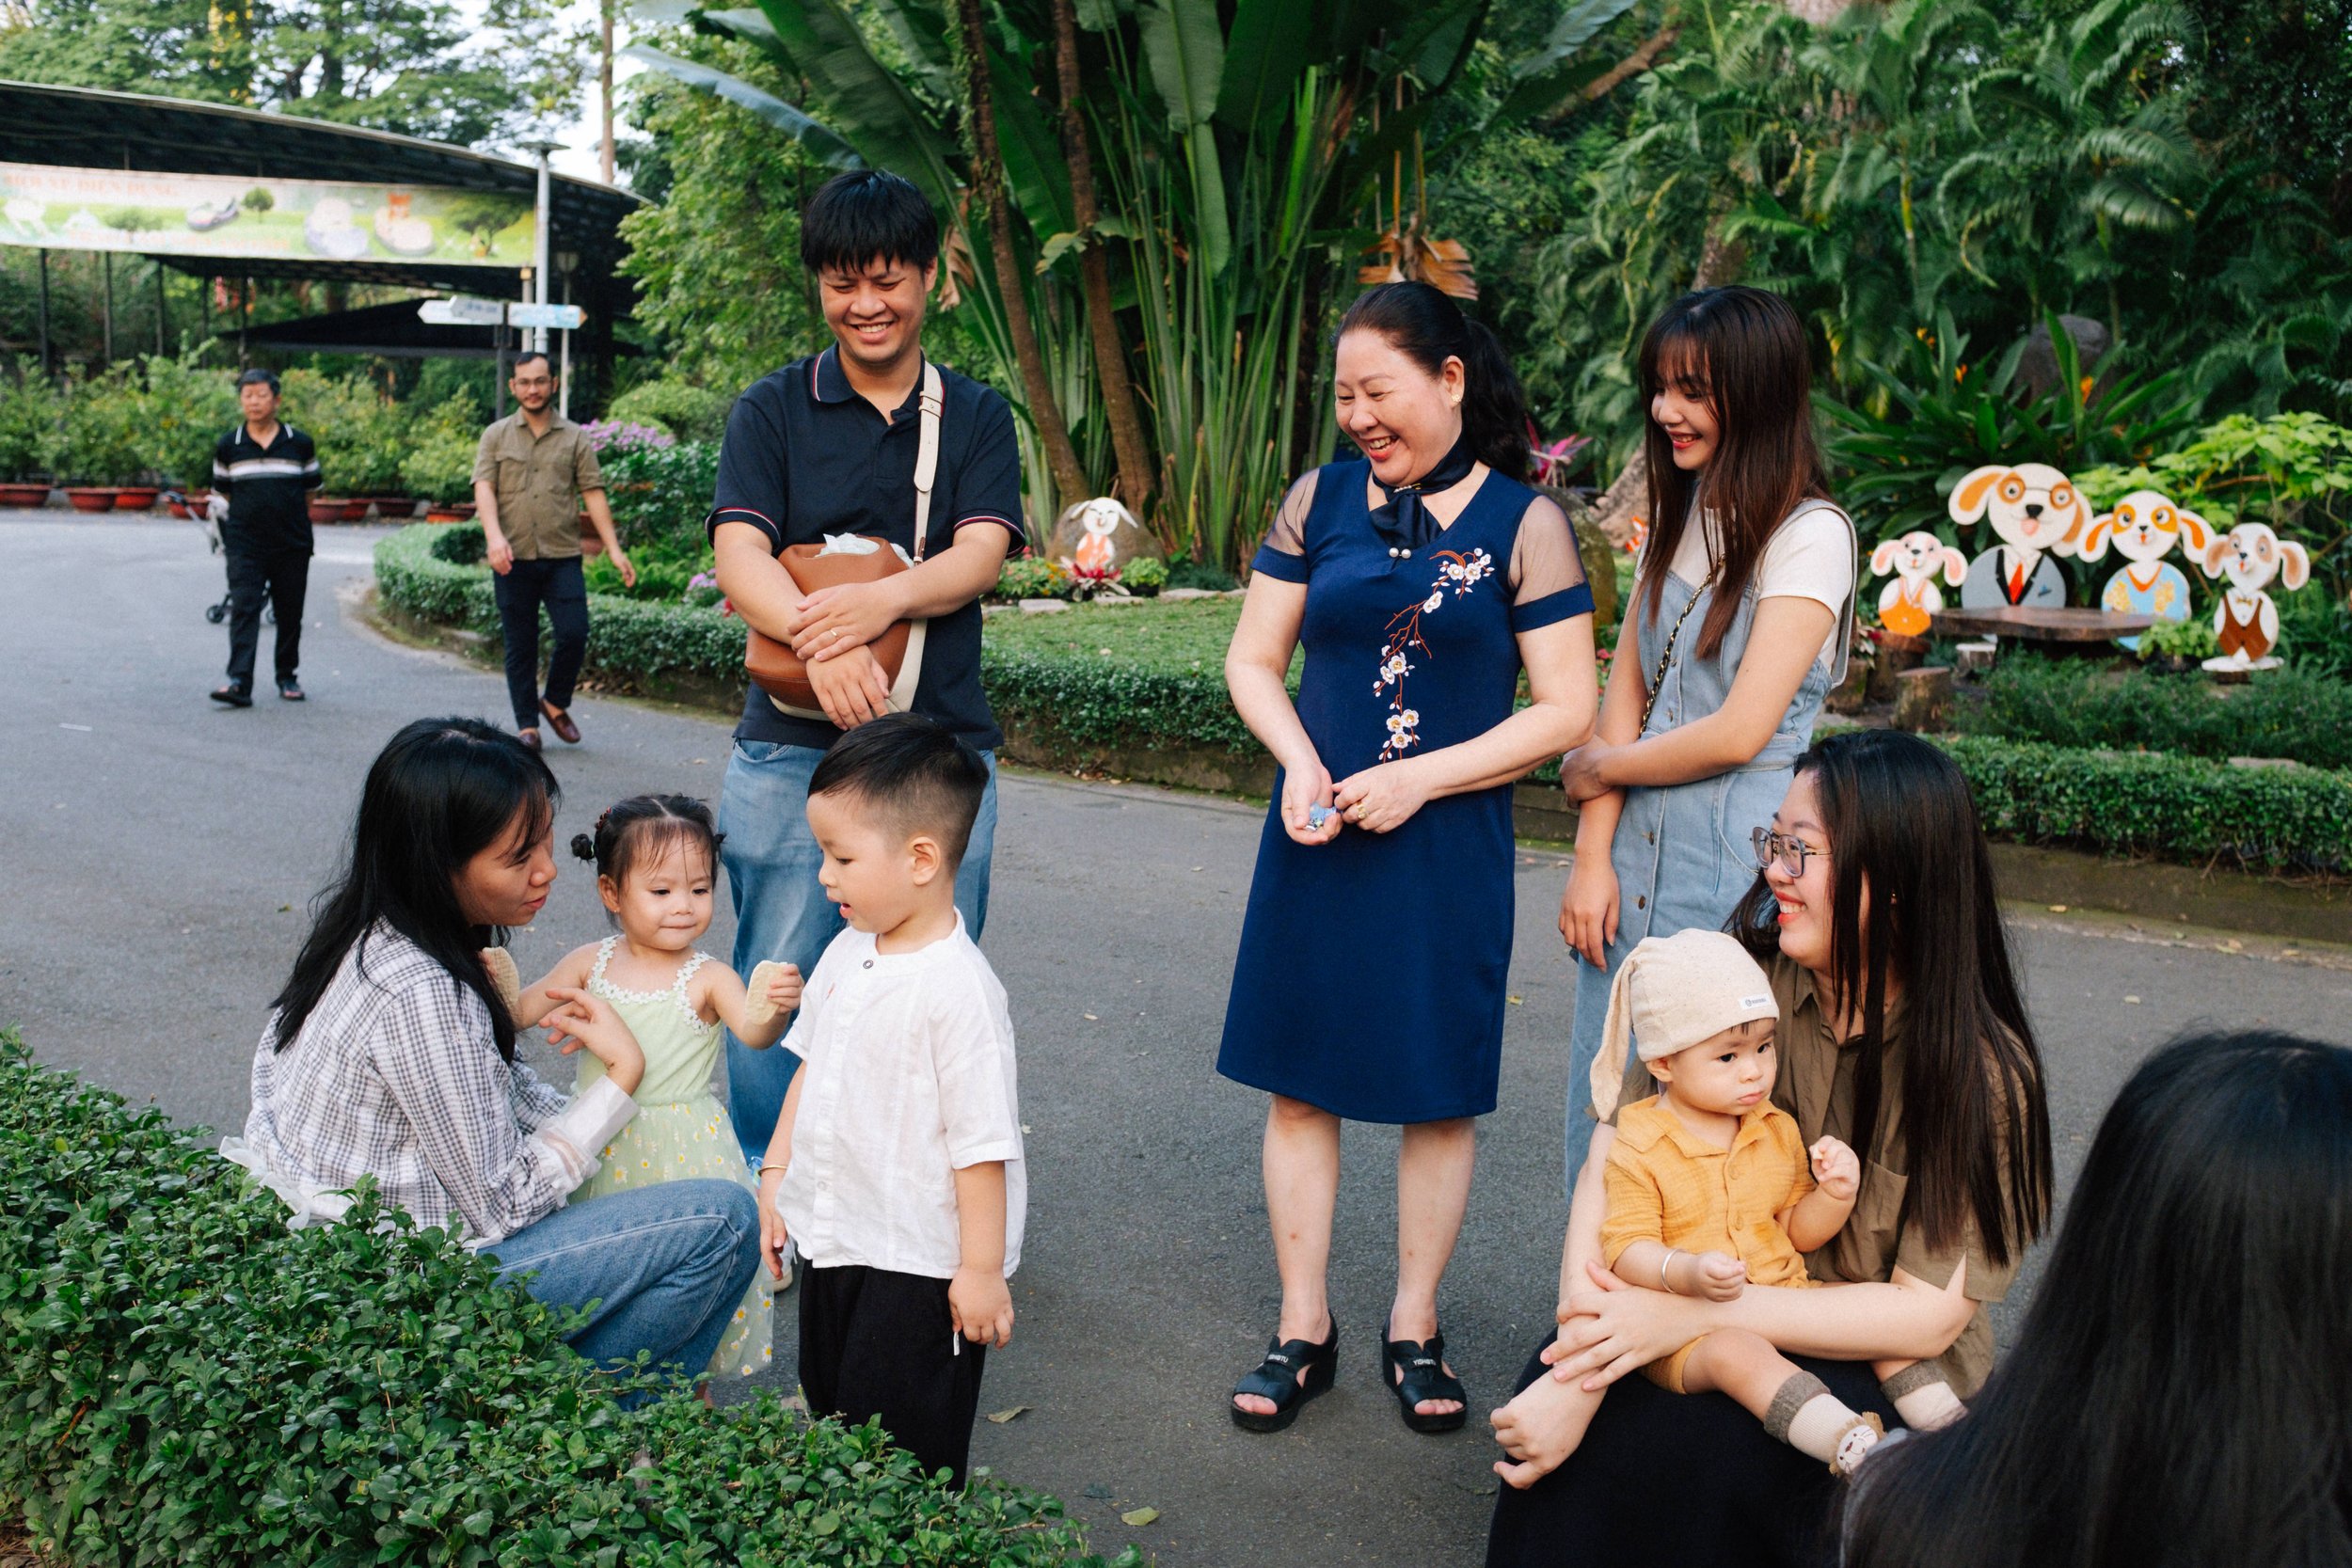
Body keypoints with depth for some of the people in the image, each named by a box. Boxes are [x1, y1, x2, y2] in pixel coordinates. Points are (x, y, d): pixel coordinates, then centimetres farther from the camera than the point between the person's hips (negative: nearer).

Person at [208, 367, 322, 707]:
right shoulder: (228, 447, 4)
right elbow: (222, 494, 14)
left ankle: (288, 676, 26)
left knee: (290, 614, 9)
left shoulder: (300, 444, 3)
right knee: (243, 611, -11)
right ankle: (239, 683, -17)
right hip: (245, 547, -1)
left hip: (292, 547, 1)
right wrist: (226, 533, 12)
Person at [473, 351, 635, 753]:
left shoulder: (575, 438, 8)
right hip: (513, 560, 0)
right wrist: (495, 536, -22)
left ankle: (555, 703, 16)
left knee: (574, 634, -9)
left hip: (562, 557, 0)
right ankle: (527, 726, 13)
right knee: (520, 646, 4)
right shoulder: (496, 436, 8)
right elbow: (484, 488, -4)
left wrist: (614, 549, -5)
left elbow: (593, 493, 4)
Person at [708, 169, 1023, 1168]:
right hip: (792, 749, -1)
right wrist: (822, 645, -26)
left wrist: (880, 603, -25)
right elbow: (739, 552, -7)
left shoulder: (976, 418, 11)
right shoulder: (773, 410, 7)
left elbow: (980, 555, -3)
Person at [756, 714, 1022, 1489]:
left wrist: (982, 1270, -18)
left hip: (920, 1264, -9)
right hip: (833, 1238, 9)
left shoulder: (957, 988, -24)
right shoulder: (848, 954, 2)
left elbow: (982, 1140, -22)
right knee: (829, 1408, 22)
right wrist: (776, 1174, 14)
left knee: (901, 1448, 0)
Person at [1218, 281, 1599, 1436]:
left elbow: (1566, 710, -7)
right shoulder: (1320, 500, 4)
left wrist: (1417, 779, -15)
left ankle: (1414, 1327, 26)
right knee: (1299, 1080, 7)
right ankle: (1303, 1328, 22)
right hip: (1318, 835, 3)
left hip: (1448, 849, -2)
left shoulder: (1524, 523, -4)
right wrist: (1299, 762, -10)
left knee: (1440, 1093, 8)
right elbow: (1251, 660, 8)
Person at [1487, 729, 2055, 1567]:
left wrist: (1698, 1315, -28)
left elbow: (1926, 1316, -16)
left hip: (1868, 1364, -2)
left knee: (1702, 1443, -32)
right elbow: (1610, 1161, -12)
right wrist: (1585, 1333, -30)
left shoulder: (1980, 1069, -12)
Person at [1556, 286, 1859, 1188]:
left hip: (1734, 864, -7)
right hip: (1636, 853, 7)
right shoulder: (1676, 515, 13)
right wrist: (1594, 856, -2)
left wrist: (1597, 768, -2)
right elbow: (1626, 689, 7)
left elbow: (1738, 731, -16)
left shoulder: (1808, 535, -11)